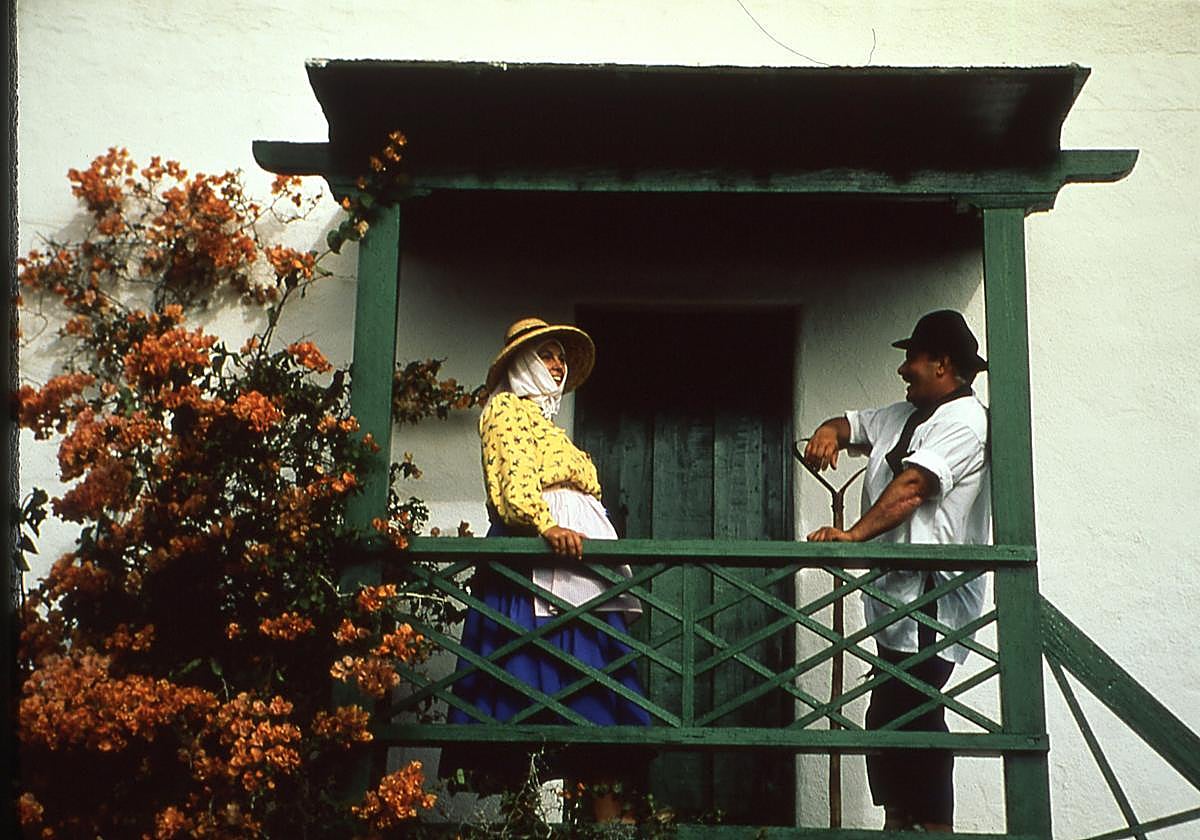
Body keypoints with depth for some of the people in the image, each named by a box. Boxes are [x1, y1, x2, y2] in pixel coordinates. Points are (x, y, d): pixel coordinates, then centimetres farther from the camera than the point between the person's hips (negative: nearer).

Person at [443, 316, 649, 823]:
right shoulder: (507, 408, 7)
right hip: (535, 553, -8)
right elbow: (513, 479, -9)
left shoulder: (547, 423, 33)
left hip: (581, 559, 8)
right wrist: (548, 526, -27)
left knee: (597, 678, -4)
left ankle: (607, 806, -11)